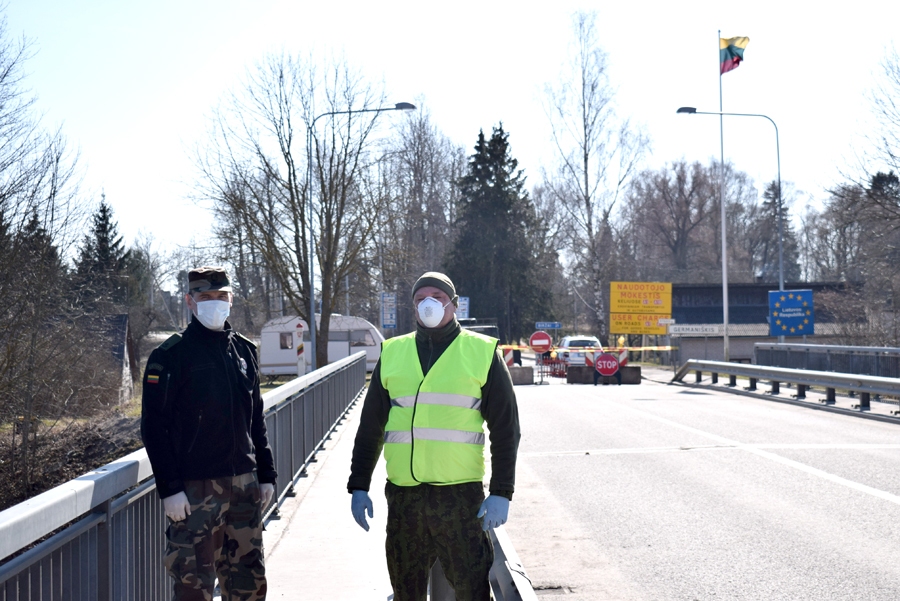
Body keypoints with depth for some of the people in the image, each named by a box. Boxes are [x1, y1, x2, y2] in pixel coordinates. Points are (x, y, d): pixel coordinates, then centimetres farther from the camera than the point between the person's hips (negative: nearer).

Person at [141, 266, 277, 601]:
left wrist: (266, 474, 14)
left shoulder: (244, 351, 12)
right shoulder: (171, 356, -6)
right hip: (196, 488, -6)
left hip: (244, 484, 6)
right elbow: (154, 427, -9)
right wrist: (169, 488, -15)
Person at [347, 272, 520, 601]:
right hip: (403, 495, 3)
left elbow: (505, 428, 0)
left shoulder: (482, 352, 1)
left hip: (460, 495, -3)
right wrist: (358, 486, 9)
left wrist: (501, 492, -7)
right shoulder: (392, 354, 10)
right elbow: (370, 427, 14)